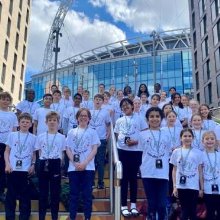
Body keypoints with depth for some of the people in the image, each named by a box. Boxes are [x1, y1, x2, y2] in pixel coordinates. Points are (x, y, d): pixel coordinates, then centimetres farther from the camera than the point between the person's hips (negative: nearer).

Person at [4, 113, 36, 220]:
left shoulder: (33, 138, 4)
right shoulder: (12, 135, 4)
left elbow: (34, 153, 10)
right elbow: (7, 151, 6)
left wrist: (33, 165, -3)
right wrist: (7, 164, -5)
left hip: (26, 170, 0)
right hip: (12, 169, 0)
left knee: (24, 194, 6)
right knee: (11, 193, 7)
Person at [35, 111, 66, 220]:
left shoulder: (61, 137, 4)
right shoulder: (40, 136, 7)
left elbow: (62, 153, 6)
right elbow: (39, 152, 10)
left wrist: (57, 163, -4)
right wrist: (44, 162, -1)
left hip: (55, 165, -1)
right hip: (43, 165, 1)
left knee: (55, 192, 4)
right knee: (43, 192, 6)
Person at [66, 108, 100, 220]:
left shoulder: (92, 132, 4)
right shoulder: (71, 132, 9)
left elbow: (94, 150, -2)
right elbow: (68, 149, 5)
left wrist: (84, 163, -13)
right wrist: (75, 163, -9)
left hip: (88, 167, -1)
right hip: (73, 167, 2)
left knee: (87, 194, 3)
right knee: (74, 193, 7)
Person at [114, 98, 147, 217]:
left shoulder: (139, 119, 4)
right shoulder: (119, 121, 12)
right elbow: (116, 136, 13)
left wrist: (136, 141, -15)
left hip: (136, 151, -1)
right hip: (122, 151, 2)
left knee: (133, 177, 6)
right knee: (124, 177, 4)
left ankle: (133, 205, 16)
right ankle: (123, 205, 12)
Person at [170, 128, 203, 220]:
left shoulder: (198, 152, 2)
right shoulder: (176, 152, 4)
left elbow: (200, 171, 3)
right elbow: (174, 170, 6)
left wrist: (202, 188, 1)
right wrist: (174, 186, 2)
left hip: (194, 186, 0)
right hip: (181, 186, 0)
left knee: (192, 211, 5)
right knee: (185, 210, 4)